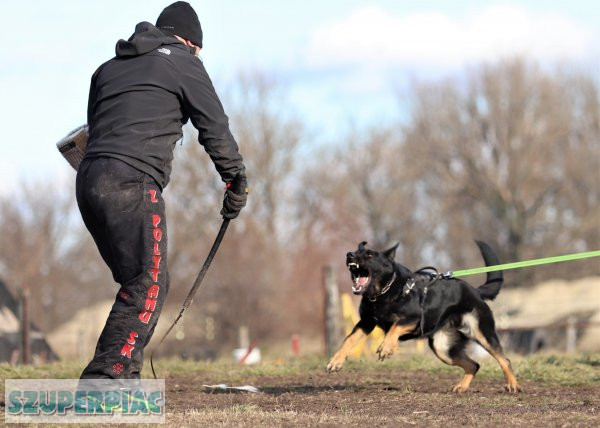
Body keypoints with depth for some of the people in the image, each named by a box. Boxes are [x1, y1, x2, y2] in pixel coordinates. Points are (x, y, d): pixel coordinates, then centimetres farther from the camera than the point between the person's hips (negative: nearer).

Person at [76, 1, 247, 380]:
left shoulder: (109, 67, 27)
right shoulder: (184, 63, 8)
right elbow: (215, 129, 5)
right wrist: (237, 180, 13)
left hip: (89, 181, 7)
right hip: (132, 182, -7)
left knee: (146, 282, 14)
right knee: (147, 286, -8)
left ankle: (125, 376, 9)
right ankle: (105, 379, -19)